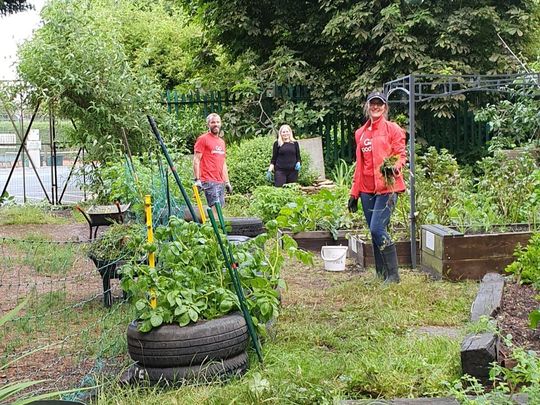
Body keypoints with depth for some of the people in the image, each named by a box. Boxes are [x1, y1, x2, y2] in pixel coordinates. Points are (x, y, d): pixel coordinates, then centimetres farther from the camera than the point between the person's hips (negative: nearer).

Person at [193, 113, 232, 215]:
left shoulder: (221, 142, 21)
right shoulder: (203, 139, -2)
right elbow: (196, 160, -6)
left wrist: (227, 182, 20)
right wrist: (197, 179, -13)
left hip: (221, 182, 7)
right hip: (209, 181, -7)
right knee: (215, 207, -16)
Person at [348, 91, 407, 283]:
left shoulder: (392, 129, 1)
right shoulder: (360, 133, 17)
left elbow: (401, 154, -2)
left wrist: (395, 167, -25)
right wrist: (354, 193, 17)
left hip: (387, 187, -6)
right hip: (367, 189, 6)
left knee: (377, 229, -16)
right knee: (374, 233, 7)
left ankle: (393, 275, -6)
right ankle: (381, 275, 15)